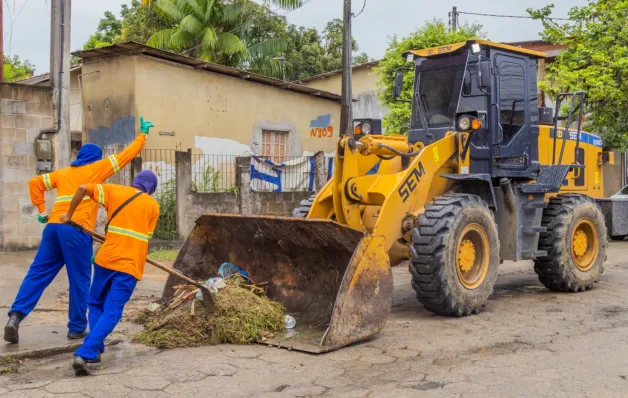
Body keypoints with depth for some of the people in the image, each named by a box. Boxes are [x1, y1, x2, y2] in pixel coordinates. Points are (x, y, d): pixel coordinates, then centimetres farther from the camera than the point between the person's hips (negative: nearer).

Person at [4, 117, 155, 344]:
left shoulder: (63, 172, 24)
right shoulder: (97, 169, 10)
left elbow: (35, 183, 19)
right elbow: (127, 155, 14)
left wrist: (41, 210, 19)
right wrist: (143, 134, 25)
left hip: (53, 226, 5)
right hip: (76, 230, -5)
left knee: (38, 273, 8)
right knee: (79, 279, 4)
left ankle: (16, 315, -6)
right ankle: (77, 328, 10)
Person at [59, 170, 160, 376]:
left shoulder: (115, 191, 9)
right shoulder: (153, 205, 8)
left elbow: (83, 188, -2)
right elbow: (146, 237, 10)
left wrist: (69, 215, 9)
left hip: (106, 259, 2)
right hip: (131, 264, -2)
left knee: (95, 304, 22)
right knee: (112, 313, 0)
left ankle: (95, 350, 16)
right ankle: (85, 353, -15)